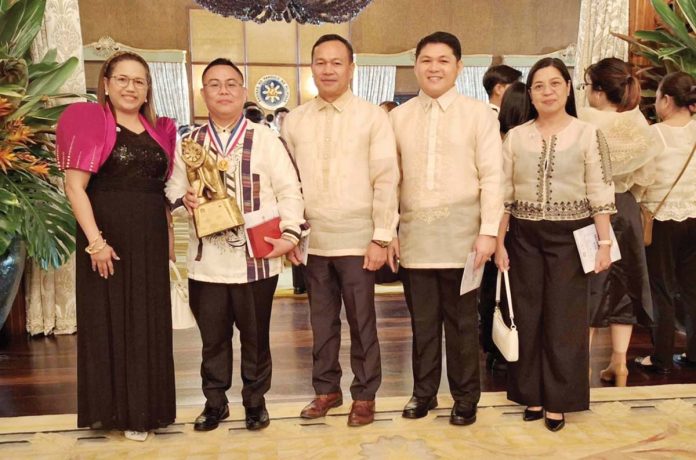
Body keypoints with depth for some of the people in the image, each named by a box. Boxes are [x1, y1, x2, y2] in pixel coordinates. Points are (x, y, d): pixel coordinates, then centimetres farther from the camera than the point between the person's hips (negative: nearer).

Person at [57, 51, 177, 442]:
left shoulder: (158, 130, 12)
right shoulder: (89, 121, -4)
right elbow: (75, 186, -11)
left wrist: (169, 234, 10)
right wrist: (95, 240, -18)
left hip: (150, 239, 5)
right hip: (108, 237, -5)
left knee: (149, 324, 10)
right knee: (110, 322, 4)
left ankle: (144, 408, 23)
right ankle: (116, 408, 17)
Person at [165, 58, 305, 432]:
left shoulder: (265, 139, 0)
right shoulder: (190, 143, 7)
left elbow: (289, 190, -2)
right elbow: (173, 187, 13)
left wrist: (290, 234, -11)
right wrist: (184, 197, -10)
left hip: (256, 258, -2)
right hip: (206, 260, 2)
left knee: (255, 335, 10)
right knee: (212, 337, 12)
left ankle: (255, 400, 28)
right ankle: (215, 402, 29)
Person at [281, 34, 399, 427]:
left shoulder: (373, 117, -3)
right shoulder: (294, 121, 7)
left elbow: (386, 180, -6)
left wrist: (381, 238, -9)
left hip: (357, 240, -3)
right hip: (313, 241, 3)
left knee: (362, 322, 7)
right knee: (322, 321, 14)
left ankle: (365, 395, 23)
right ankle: (327, 389, 30)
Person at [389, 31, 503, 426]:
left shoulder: (479, 113, 1)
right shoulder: (399, 117, 9)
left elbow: (492, 176, -2)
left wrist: (489, 231, -9)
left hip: (460, 233, -2)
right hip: (414, 233, 3)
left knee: (461, 321, 6)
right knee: (422, 320, 11)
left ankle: (466, 398, 21)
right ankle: (424, 391, 27)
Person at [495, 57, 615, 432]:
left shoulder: (588, 134, -2)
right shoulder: (515, 137, 4)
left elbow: (601, 195, -3)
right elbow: (504, 196, 5)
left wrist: (604, 243, -7)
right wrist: (499, 243, 2)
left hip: (569, 236, -2)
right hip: (524, 237, 2)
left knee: (564, 319, 4)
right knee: (527, 316, 9)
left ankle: (558, 401, 17)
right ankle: (531, 395, 23)